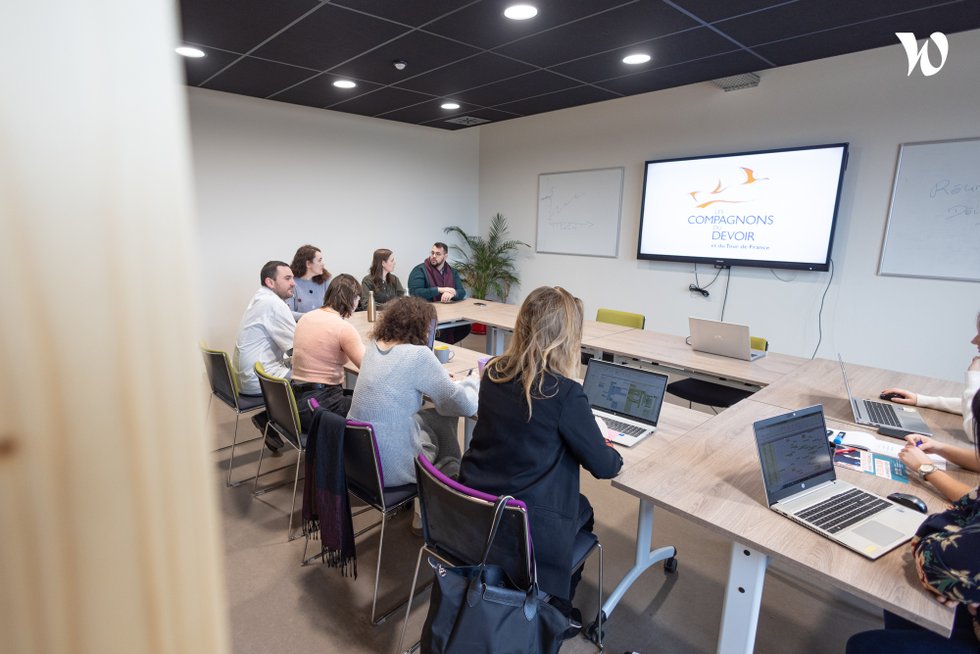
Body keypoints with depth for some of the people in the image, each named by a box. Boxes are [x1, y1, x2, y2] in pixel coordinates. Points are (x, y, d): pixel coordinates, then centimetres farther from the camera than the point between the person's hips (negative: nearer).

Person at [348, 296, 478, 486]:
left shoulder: (374, 346, 1)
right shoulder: (418, 355, -19)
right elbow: (465, 406, -13)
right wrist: (473, 382, 7)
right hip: (390, 468, -7)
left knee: (433, 417, 21)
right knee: (445, 419, 16)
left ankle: (446, 471, 37)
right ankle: (450, 475, 36)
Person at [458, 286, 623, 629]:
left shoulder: (493, 372, -5)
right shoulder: (565, 393, -23)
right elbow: (604, 467, -12)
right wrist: (610, 451, 11)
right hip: (525, 530, -5)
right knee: (582, 509, 27)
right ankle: (558, 610, 41)